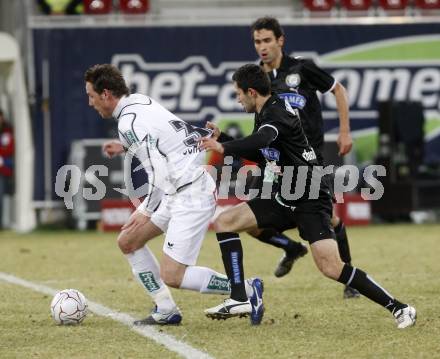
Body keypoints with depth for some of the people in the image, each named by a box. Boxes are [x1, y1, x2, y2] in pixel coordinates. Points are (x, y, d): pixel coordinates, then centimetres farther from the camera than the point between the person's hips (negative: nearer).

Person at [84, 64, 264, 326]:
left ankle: (246, 291, -2)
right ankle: (166, 311, 16)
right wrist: (125, 147, 23)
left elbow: (160, 175, -24)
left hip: (190, 196, -10)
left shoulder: (128, 123, -20)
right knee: (128, 242, 13)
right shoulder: (139, 101, 8)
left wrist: (146, 211, -12)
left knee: (172, 276, -10)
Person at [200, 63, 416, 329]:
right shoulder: (265, 114, 13)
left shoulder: (277, 112, -17)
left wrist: (224, 148, -47)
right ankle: (238, 299, -3)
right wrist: (221, 139, 16)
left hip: (310, 200, -10)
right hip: (285, 198, 10)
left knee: (331, 267, -21)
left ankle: (399, 308, -11)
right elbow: (259, 154, 28)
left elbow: (261, 140, -39)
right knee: (225, 222, 1)